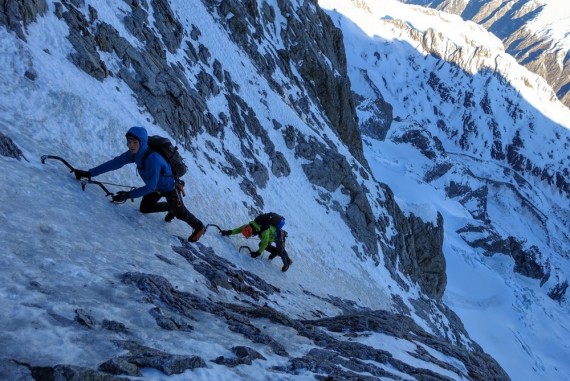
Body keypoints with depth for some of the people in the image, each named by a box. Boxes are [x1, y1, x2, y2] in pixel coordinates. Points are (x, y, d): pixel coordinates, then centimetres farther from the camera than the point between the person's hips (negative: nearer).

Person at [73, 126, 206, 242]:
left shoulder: (152, 159, -42)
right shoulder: (134, 153, -21)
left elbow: (151, 186, -40)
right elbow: (115, 163, -17)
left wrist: (128, 195, -42)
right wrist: (89, 173, -20)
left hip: (169, 187, -7)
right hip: (156, 187, 7)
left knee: (180, 213, 12)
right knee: (144, 209, 16)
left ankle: (199, 227, 40)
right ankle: (171, 208, 41)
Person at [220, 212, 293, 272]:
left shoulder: (265, 230, -44)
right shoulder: (252, 224, -23)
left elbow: (265, 243, -38)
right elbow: (241, 228, -18)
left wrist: (258, 253, -31)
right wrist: (229, 232, -24)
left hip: (280, 236, -8)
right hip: (272, 235, 8)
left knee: (280, 251, -7)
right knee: (261, 245, 5)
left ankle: (287, 263, 22)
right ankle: (275, 252, 28)